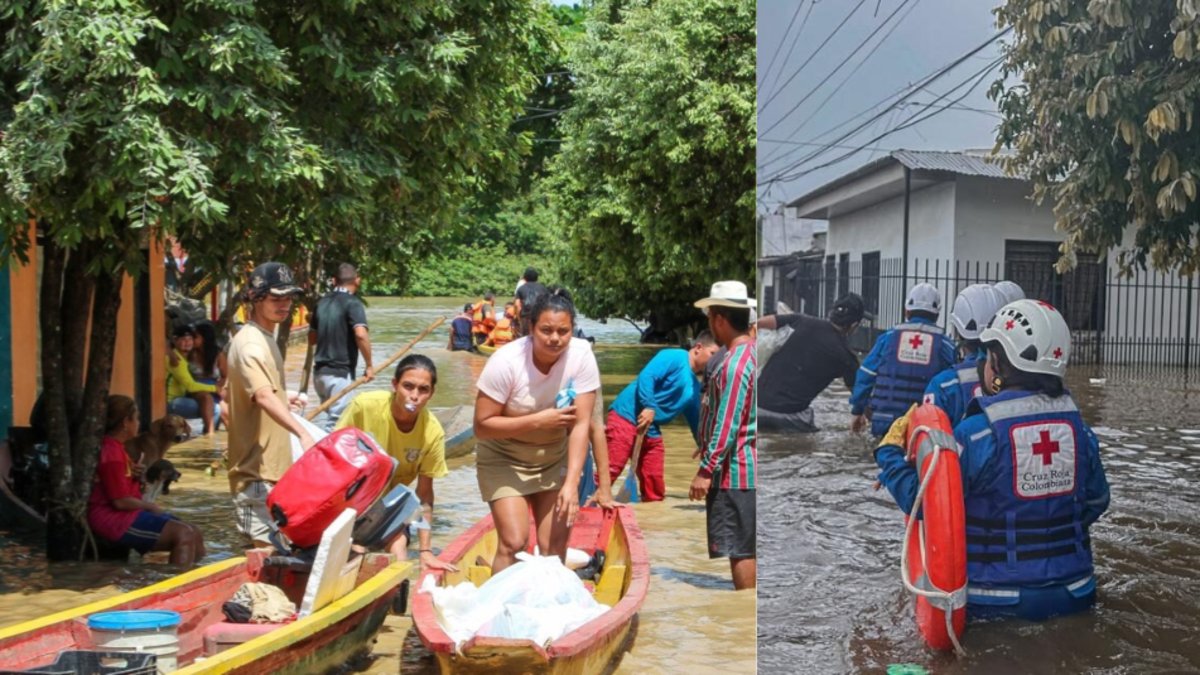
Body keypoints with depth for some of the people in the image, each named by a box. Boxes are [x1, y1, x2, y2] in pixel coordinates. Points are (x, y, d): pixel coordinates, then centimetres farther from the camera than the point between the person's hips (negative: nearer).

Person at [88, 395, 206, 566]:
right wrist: (149, 506, -5)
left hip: (125, 514, 11)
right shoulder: (110, 452, -17)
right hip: (113, 518, -11)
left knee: (195, 534, 3)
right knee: (183, 534, -22)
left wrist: (137, 476, 2)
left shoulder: (115, 447, 16)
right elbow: (120, 501, -21)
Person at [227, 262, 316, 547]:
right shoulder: (250, 343, -19)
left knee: (271, 545, 16)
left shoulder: (265, 338, 13)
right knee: (265, 547, -8)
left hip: (272, 464, 10)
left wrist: (283, 396, 27)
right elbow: (264, 397, -36)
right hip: (257, 469, -10)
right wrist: (302, 433, -47)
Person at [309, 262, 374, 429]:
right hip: (340, 372, -7)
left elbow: (312, 339, 17)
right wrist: (369, 365, -16)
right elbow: (361, 334, -25)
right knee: (336, 422, -5)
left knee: (331, 417, 20)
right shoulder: (352, 303, -10)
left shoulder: (322, 302, 11)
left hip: (320, 371, 7)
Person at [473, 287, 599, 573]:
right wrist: (537, 421, -28)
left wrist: (571, 483, -26)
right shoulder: (506, 361, -24)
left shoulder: (582, 355, -20)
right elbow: (482, 426, -20)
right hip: (504, 458, -2)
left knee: (556, 546, 1)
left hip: (554, 456, 2)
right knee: (514, 541, -13)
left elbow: (581, 424, -20)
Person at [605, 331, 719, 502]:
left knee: (655, 490, 5)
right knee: (609, 471, -19)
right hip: (626, 418, -9)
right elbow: (646, 376, -17)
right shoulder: (673, 357, -4)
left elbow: (696, 421, 30)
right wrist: (649, 406, -27)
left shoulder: (695, 387, 21)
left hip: (651, 432, 9)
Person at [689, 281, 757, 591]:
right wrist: (711, 448, 26)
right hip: (749, 466, 10)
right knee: (748, 548, 16)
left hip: (735, 471, -10)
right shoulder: (753, 353, 12)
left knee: (739, 550, -5)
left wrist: (706, 469, -18)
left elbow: (728, 424, -21)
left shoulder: (736, 363, -18)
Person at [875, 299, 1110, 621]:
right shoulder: (1076, 425, -2)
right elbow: (1096, 503, 11)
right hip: (1072, 596, 5)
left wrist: (889, 454, 1)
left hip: (996, 602, -5)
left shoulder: (977, 432, -20)